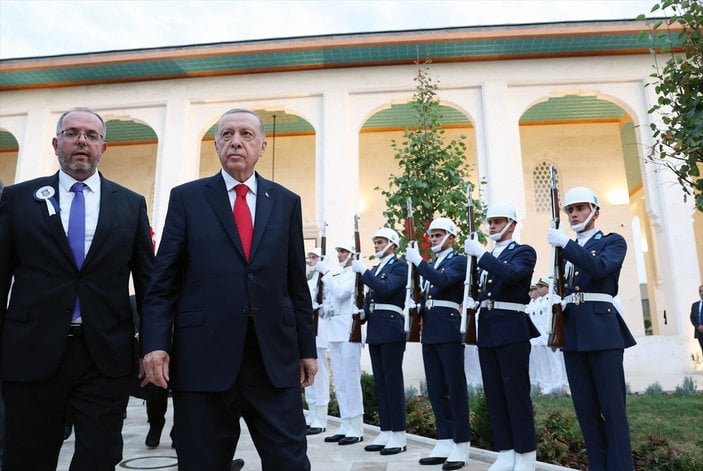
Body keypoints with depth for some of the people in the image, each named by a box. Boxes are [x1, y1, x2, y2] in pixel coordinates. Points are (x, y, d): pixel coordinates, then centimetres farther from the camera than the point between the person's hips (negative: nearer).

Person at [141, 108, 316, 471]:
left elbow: (296, 283, 10)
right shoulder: (187, 197, 6)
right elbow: (164, 279, 3)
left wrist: (307, 348, 8)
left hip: (275, 357, 1)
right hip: (203, 357, -1)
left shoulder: (286, 202, 11)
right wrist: (155, 342, -7)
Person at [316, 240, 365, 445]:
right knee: (339, 382, 10)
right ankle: (345, 426, 18)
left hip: (348, 332, -8)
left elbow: (340, 293, -18)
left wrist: (326, 272, -13)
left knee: (350, 380, -5)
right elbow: (328, 298, 16)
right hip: (334, 332, 8)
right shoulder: (336, 276, 19)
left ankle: (356, 428, 3)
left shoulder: (355, 274, -4)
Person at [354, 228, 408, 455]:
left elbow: (386, 289, -20)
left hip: (391, 328, -8)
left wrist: (363, 271, -18)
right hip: (374, 329, 8)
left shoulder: (399, 266, -4)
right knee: (380, 383, 9)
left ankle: (399, 436, 3)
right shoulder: (374, 269, 18)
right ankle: (386, 432, 17)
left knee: (393, 381, -5)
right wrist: (362, 313, 2)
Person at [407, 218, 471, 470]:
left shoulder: (459, 261, -3)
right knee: (436, 388, 9)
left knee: (455, 387, -3)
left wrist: (417, 260, -19)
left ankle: (461, 445, 4)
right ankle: (445, 442, 17)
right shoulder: (431, 265, 20)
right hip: (430, 331, 8)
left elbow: (442, 281, -21)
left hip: (449, 329, -8)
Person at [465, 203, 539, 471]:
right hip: (486, 330, 7)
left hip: (511, 329, -6)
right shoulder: (485, 257, 20)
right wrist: (471, 301, -2)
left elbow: (510, 274, -21)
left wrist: (480, 253, -21)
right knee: (494, 393, 8)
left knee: (516, 391, -2)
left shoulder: (523, 251, 0)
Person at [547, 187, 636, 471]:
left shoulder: (613, 241, 4)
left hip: (601, 327, -5)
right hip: (571, 329, 5)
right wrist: (557, 301, -3)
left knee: (612, 404, -3)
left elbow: (600, 267, -18)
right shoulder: (566, 250, 20)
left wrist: (565, 243, -20)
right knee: (584, 405, 7)